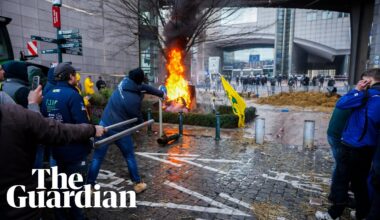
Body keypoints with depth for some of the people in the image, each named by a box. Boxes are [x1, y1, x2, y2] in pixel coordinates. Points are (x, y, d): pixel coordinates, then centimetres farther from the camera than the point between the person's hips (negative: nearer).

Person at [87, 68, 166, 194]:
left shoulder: (124, 82, -3)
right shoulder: (134, 99, -23)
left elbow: (146, 87, 9)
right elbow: (137, 118, -6)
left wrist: (161, 94, 20)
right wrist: (143, 123, 17)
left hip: (104, 125, 6)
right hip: (119, 131, -6)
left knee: (97, 158, 11)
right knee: (130, 157, 14)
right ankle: (138, 184, 26)